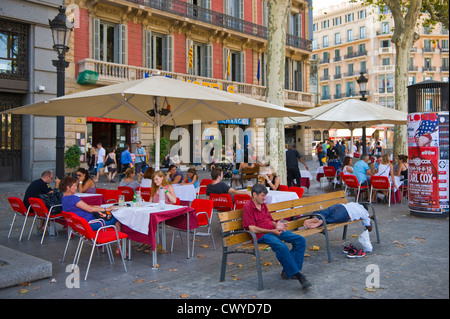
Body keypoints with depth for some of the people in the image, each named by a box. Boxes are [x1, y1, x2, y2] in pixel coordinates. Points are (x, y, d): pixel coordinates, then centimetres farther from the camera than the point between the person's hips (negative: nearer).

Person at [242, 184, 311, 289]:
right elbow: (252, 228, -14)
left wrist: (276, 225, -2)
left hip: (273, 231, 9)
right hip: (262, 235, -9)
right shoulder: (248, 207, -6)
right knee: (281, 247, -36)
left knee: (300, 240, -6)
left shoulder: (263, 205, 20)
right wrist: (272, 231, -17)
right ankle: (298, 275, -28)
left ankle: (288, 270, -6)